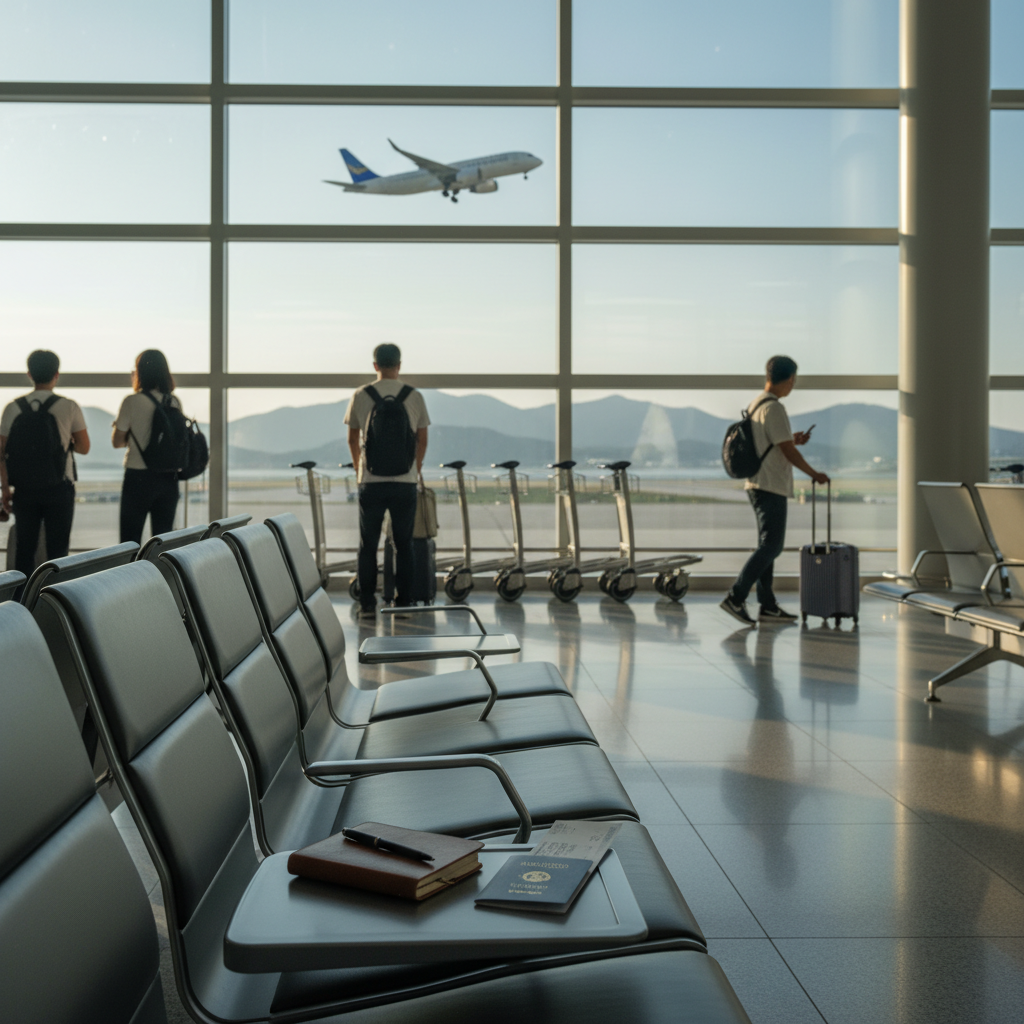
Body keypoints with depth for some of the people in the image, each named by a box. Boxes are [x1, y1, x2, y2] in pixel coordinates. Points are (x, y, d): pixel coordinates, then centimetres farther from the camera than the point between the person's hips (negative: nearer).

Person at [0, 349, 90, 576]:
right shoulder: (69, 408, -7)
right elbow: (83, 448, -1)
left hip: (24, 490, 2)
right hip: (58, 489, -2)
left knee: (24, 548, 10)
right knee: (57, 549, 4)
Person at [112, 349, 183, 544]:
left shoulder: (132, 402, -9)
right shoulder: (175, 402, 3)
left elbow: (117, 441, -5)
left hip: (138, 476, -4)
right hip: (169, 477, 4)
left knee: (130, 540, 3)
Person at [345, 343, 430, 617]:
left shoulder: (361, 396, -1)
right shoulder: (414, 397, 0)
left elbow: (353, 439, 9)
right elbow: (422, 440, 7)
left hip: (370, 482, 0)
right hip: (405, 482, 0)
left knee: (368, 545, 8)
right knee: (403, 545, 9)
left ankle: (367, 605, 9)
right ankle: (403, 603, 10)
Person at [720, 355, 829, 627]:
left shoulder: (754, 406, 14)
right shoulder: (774, 408, -16)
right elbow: (788, 452, -15)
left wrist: (793, 440, 19)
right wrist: (814, 474, -4)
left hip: (757, 485, 10)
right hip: (771, 487, -10)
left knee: (768, 546, 11)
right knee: (771, 546, -8)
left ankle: (768, 607, 13)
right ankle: (736, 597, -11)